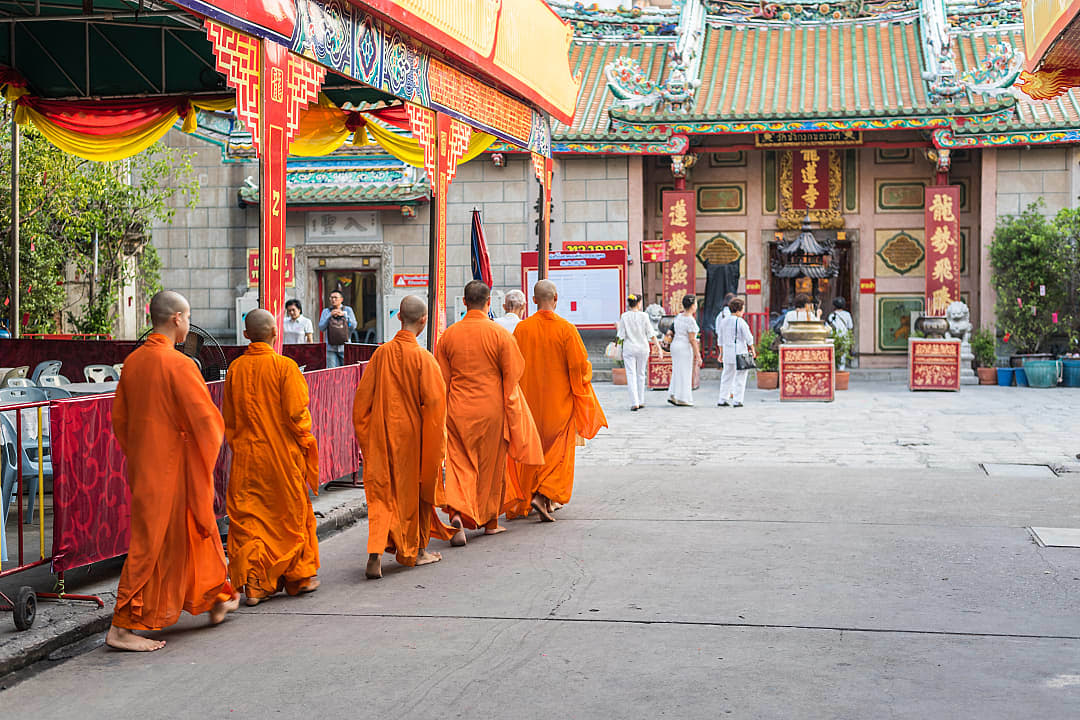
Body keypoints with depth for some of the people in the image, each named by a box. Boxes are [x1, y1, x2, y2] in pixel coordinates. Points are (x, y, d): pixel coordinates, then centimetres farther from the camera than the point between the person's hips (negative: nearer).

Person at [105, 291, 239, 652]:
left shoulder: (132, 361, 4)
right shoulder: (178, 364, -19)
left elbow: (119, 418, 12)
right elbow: (206, 419, -20)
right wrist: (210, 447, 1)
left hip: (143, 464, 8)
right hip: (172, 467, -8)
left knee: (194, 532, 21)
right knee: (150, 543, -2)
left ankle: (217, 600, 36)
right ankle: (121, 628, 2)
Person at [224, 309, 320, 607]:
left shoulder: (235, 368, 1)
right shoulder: (284, 366, -12)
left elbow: (229, 417, 8)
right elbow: (296, 413, -14)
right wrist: (304, 441, 2)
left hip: (246, 458, 3)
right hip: (283, 455, -3)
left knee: (248, 517, 6)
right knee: (291, 514, 12)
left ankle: (253, 583, -4)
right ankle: (298, 576, 23)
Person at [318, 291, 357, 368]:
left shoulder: (348, 310, 7)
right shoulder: (326, 311, 9)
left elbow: (353, 326, 0)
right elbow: (321, 328, 0)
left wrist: (344, 315, -10)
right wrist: (330, 315, -9)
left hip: (344, 347, 0)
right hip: (331, 347, 1)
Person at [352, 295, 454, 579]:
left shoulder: (381, 353, -2)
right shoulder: (423, 358, -15)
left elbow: (362, 397, 3)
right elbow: (434, 403, -16)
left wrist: (365, 435, 14)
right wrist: (436, 442, -4)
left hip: (383, 436, 3)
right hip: (414, 436, -3)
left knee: (382, 491, 7)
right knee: (417, 488, 15)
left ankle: (376, 553, -9)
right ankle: (416, 550, 28)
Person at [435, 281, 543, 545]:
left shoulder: (448, 335, -1)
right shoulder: (500, 334, -8)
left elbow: (442, 380, 5)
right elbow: (511, 377, -7)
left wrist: (446, 412, 15)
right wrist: (512, 416, 2)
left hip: (458, 411, 1)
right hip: (491, 409, -1)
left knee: (460, 464, 4)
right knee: (491, 465, 12)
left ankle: (458, 513, -19)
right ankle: (489, 521, 23)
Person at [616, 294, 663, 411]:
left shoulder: (624, 317, -7)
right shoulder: (644, 316, -6)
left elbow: (621, 335, -6)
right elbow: (651, 334, -5)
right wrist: (658, 347, 0)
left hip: (629, 348, -1)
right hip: (642, 348, 1)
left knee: (631, 375, 0)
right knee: (641, 375, 15)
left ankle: (634, 403, -10)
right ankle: (641, 401, 20)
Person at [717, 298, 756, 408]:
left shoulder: (724, 321, 7)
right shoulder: (740, 322, -11)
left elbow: (721, 339, 14)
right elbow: (748, 338, -8)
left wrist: (721, 353, 22)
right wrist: (752, 350, 6)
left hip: (727, 352, 6)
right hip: (740, 352, -6)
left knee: (727, 376, 14)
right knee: (740, 377, 2)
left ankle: (723, 399, 14)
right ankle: (737, 401, 1)